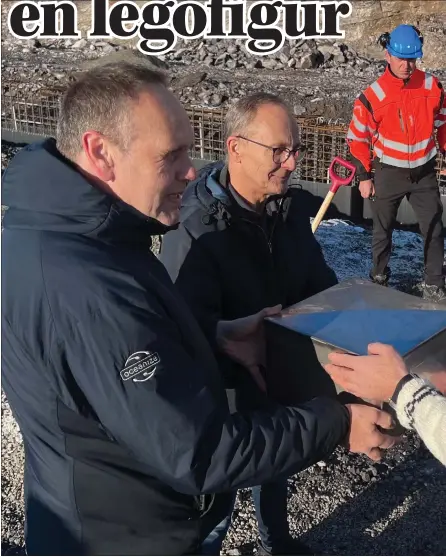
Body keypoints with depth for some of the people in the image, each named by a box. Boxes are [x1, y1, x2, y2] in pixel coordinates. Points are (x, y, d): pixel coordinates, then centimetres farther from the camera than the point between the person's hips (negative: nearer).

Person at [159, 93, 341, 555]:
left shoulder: (289, 206, -5)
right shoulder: (195, 229, -29)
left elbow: (318, 278, 6)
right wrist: (251, 369, -44)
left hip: (282, 378, 8)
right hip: (225, 394, -7)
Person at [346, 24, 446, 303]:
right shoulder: (373, 95, -15)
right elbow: (358, 138, -6)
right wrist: (364, 177, -4)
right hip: (388, 173, -2)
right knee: (383, 229, 14)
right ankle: (379, 276, 35)